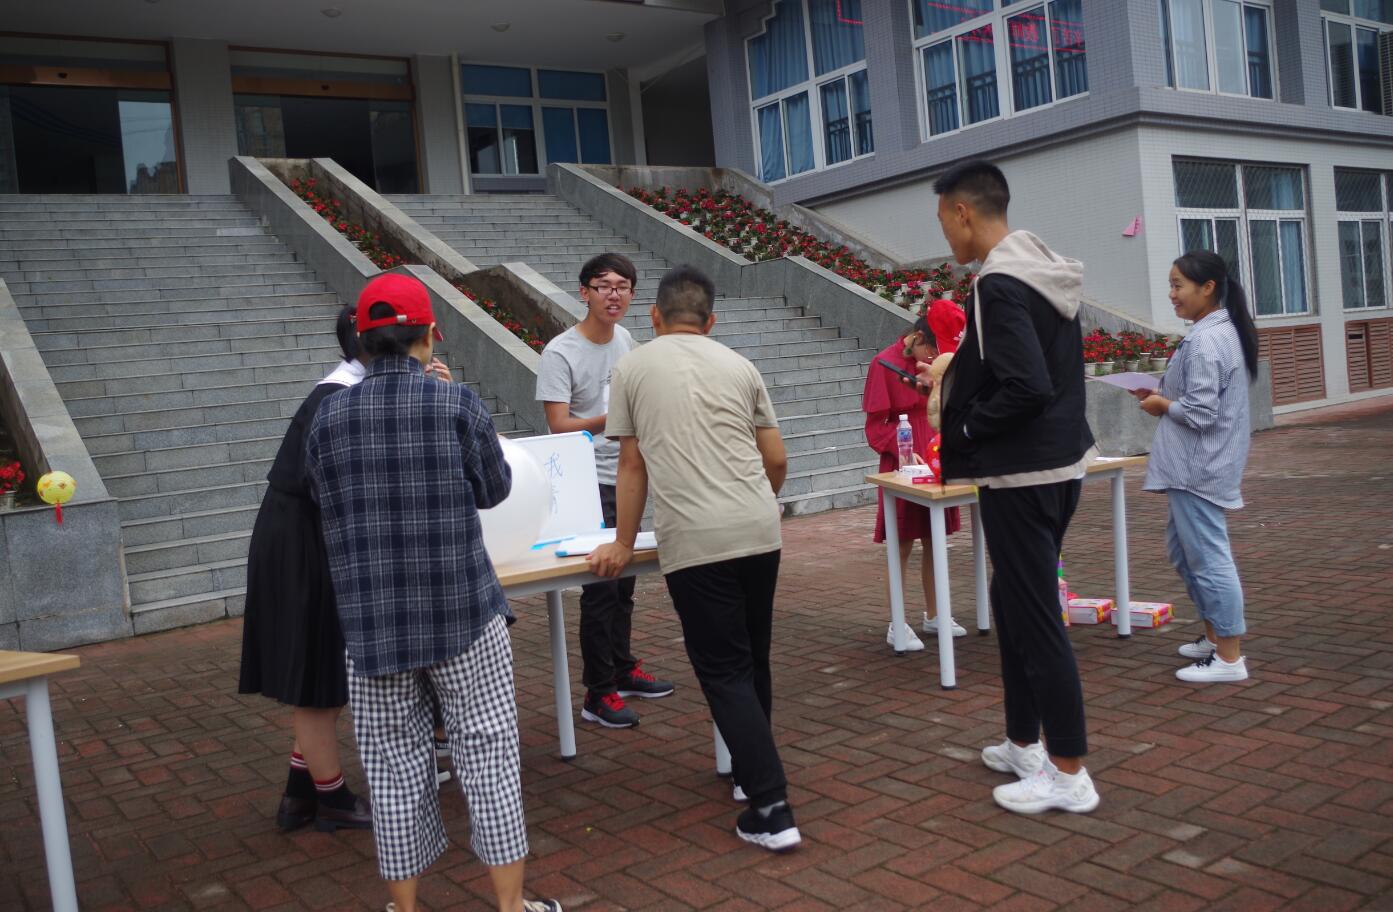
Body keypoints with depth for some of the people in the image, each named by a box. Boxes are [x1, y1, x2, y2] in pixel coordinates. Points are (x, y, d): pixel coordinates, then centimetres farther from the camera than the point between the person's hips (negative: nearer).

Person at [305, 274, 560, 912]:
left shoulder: (328, 418, -1)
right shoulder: (458, 403, -9)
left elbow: (326, 506, 11)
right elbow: (494, 489, 5)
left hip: (371, 620, 3)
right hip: (463, 613, -2)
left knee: (394, 765, 13)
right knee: (487, 753, 9)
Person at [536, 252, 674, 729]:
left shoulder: (625, 340, 7)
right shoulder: (560, 353, -16)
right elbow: (559, 427, -22)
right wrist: (606, 421, -37)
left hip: (624, 479, 7)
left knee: (623, 580, 16)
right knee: (601, 585, -7)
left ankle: (623, 671, 30)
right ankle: (598, 695, 2)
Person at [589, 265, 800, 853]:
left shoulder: (633, 368, 6)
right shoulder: (738, 366, 12)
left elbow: (632, 463, 8)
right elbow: (776, 459, 13)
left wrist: (624, 544, 17)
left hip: (694, 540, -4)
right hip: (760, 531, 4)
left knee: (725, 672, 1)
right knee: (753, 660, 19)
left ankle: (772, 809, -1)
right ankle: (753, 770, 33)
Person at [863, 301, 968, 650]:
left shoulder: (939, 362, 7)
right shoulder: (885, 363, -11)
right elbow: (875, 427, -10)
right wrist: (903, 453, -22)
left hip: (937, 465, 6)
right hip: (904, 469, -6)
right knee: (902, 546, 0)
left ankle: (933, 615, 25)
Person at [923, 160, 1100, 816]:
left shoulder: (998, 286, -18)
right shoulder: (1049, 277, 12)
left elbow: (1026, 387, -27)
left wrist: (965, 429, -11)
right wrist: (959, 377, 14)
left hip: (1020, 477, -10)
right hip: (1060, 464, 10)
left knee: (1036, 619, -1)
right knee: (1013, 602, 19)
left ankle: (1068, 773, 9)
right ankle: (1024, 744, 30)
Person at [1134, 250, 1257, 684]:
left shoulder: (1205, 340, -19)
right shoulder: (1223, 331, 13)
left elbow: (1199, 412, -23)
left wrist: (1162, 405, -5)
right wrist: (1161, 395, 10)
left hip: (1198, 469, -11)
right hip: (1196, 465, 11)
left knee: (1208, 558, -3)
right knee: (1182, 547, 20)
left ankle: (1229, 658, 6)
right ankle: (1216, 635, 32)